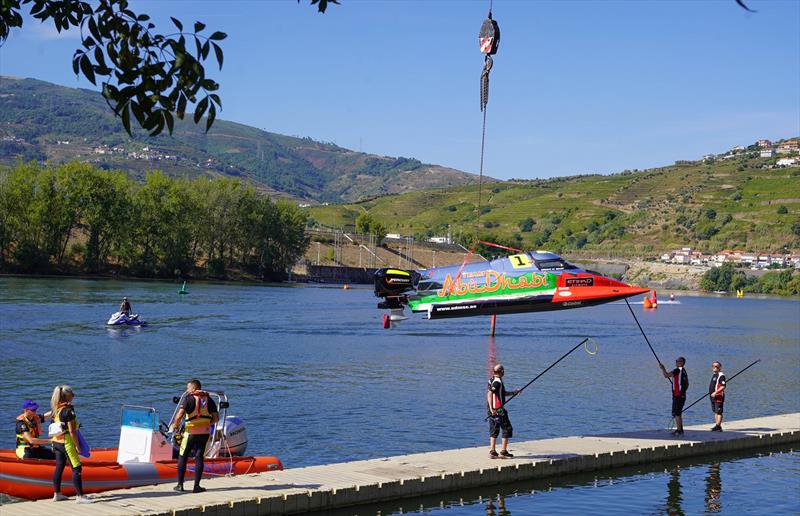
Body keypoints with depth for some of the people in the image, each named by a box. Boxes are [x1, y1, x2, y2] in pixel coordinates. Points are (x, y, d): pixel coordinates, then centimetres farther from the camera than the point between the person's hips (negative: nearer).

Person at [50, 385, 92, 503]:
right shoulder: (68, 410, -18)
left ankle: (57, 494, 23)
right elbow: (72, 431, -18)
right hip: (67, 442, -8)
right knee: (76, 469, -3)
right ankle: (80, 496, -3)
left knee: (59, 467, 16)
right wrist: (77, 446, -12)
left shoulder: (56, 409, 7)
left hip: (56, 441, 8)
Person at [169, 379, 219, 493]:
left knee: (182, 457, 9)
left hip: (191, 432, -4)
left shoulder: (188, 398, -7)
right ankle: (196, 486, 5)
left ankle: (180, 485, 10)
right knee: (199, 458, 8)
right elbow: (216, 418, 5)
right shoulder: (208, 399, 7)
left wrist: (173, 426, -2)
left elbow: (180, 415, -18)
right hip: (205, 433, 4)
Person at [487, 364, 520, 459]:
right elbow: (490, 394, -26)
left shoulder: (492, 380, 14)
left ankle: (492, 452, 10)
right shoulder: (497, 382, -16)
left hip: (492, 409, 9)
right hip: (498, 410, -9)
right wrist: (492, 409, -30)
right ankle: (503, 451, 2)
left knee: (494, 431, 12)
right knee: (507, 429, 2)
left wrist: (513, 393, 20)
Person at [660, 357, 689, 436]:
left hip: (677, 396, -10)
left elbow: (666, 375, -21)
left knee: (676, 413, -7)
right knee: (678, 413, 17)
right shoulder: (684, 371, 16)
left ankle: (679, 430, -7)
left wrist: (662, 368, -6)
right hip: (682, 395, 10)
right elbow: (687, 384, 24)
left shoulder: (677, 370, -13)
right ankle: (680, 429, 21)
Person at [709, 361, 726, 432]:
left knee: (718, 412, -8)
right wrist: (711, 392, 22)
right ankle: (716, 425, 20)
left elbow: (723, 386, -22)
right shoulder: (714, 375, 18)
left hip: (718, 396, -10)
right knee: (715, 411, 14)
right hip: (713, 396, 10)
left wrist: (715, 392, -27)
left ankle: (718, 426, -8)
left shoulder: (721, 375, -13)